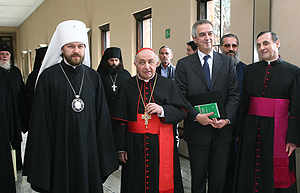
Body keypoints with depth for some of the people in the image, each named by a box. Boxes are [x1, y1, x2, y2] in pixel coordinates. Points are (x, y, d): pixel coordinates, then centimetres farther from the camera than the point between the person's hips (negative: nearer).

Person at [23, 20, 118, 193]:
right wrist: (40, 163, -7)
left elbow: (102, 117, 6)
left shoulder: (94, 77, 5)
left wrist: (105, 157, 4)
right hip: (59, 152, -2)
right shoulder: (48, 77, -4)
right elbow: (40, 120, -5)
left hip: (89, 151, 3)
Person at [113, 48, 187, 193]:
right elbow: (120, 120, 3)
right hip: (134, 146, 1)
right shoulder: (126, 86, 4)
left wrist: (162, 110, -17)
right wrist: (121, 148, 0)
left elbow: (181, 111, 1)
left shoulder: (169, 85, 4)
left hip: (162, 146, 0)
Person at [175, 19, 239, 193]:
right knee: (198, 177, 11)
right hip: (197, 131, -1)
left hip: (222, 130, 2)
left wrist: (227, 118, -12)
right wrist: (196, 116, -18)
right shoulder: (184, 64, 1)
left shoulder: (227, 62, 6)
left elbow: (234, 94, 2)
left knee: (219, 177, 10)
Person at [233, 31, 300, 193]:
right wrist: (239, 131, 5)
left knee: (277, 179, 5)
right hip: (251, 130, 3)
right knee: (249, 175, 9)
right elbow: (243, 103, 8)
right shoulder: (250, 70, 9)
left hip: (277, 131, -2)